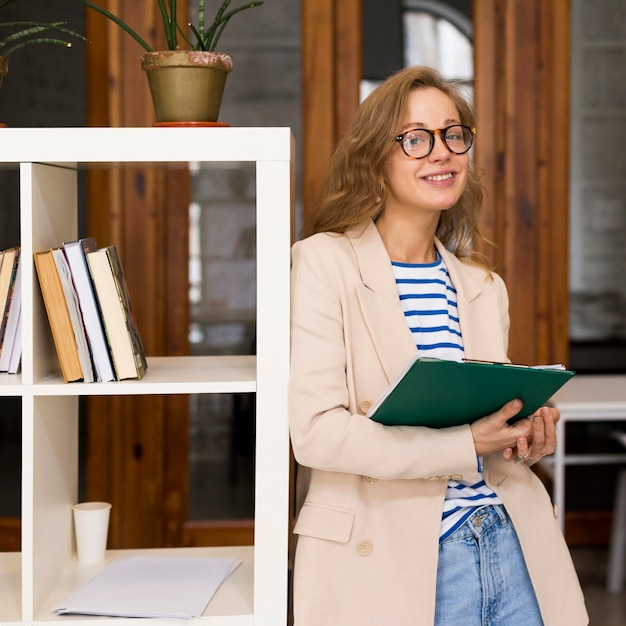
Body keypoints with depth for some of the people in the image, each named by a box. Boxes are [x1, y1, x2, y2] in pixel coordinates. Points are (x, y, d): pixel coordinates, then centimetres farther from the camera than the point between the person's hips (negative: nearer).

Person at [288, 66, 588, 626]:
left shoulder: (485, 286, 14)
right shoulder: (325, 261, -5)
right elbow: (315, 431, -15)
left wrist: (525, 441, 0)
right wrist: (465, 445, -19)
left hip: (509, 542, 6)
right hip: (392, 561, -5)